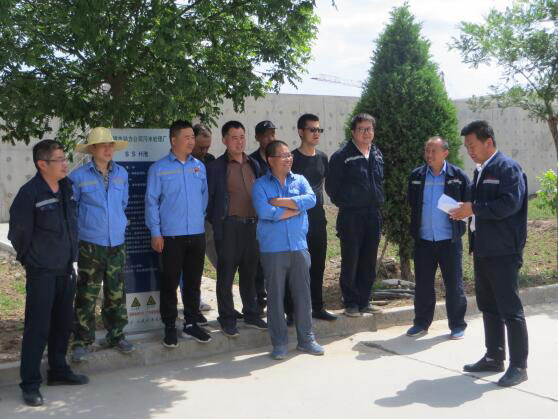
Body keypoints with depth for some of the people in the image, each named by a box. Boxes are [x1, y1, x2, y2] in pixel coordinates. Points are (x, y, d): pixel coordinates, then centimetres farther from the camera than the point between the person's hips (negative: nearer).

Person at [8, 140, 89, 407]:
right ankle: (30, 384, 9)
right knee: (37, 327, -1)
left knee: (63, 323, 16)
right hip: (42, 272, -7)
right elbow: (18, 231, -10)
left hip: (66, 269, 7)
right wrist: (30, 258, 0)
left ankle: (58, 371, 32)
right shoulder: (30, 193, -16)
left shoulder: (67, 187, 5)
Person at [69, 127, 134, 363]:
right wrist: (78, 229, 6)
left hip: (117, 244, 4)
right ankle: (82, 341, 9)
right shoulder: (79, 176, -6)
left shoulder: (121, 174, 7)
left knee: (116, 293, 11)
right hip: (90, 245, -4)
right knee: (87, 295, -1)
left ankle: (116, 335, 25)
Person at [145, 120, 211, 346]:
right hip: (171, 236, -4)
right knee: (170, 282, 3)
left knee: (193, 281, 11)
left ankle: (191, 323, 23)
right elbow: (151, 201, -4)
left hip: (197, 234, 4)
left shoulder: (199, 166, 7)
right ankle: (170, 327, 14)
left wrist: (200, 218, 13)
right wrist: (155, 232, -7)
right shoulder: (159, 168, -4)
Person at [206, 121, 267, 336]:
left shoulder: (253, 164, 12)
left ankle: (251, 314, 26)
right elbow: (209, 198, -3)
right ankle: (227, 319, 12)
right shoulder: (216, 167, -5)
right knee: (226, 274, 3)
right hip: (229, 227, -5)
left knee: (250, 272, 14)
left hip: (252, 225, 5)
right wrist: (216, 223, -6)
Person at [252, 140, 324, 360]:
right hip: (273, 249, -3)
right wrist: (295, 209, -7)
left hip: (299, 246, 3)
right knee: (276, 295, 4)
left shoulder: (300, 180, 10)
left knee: (303, 293, 8)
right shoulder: (261, 185, 0)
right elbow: (264, 211, -17)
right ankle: (279, 342, 15)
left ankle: (306, 339, 21)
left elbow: (311, 199, -9)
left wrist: (280, 202, -12)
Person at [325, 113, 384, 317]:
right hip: (351, 216, -5)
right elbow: (331, 186, -3)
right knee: (350, 261, 0)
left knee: (369, 262, 10)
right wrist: (345, 203, 1)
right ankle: (351, 303, 11)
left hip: (373, 215, 6)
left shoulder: (377, 154, 11)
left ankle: (364, 300, 21)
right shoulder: (342, 156, -8)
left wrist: (378, 201, 14)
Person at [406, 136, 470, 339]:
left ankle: (457, 325, 17)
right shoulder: (416, 176, 5)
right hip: (423, 239, 3)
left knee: (454, 284, 5)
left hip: (449, 239, -3)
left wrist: (456, 214, -10)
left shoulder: (458, 176, -4)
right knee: (422, 284, 10)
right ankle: (421, 322, 23)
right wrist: (415, 227, 7)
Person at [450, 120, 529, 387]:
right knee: (488, 307, 15)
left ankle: (519, 366, 6)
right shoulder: (481, 170, 16)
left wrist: (473, 209, -19)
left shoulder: (508, 168, -11)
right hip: (483, 250, 9)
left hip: (503, 252, -9)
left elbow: (510, 203, -23)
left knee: (510, 309, -3)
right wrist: (465, 210, 4)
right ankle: (494, 357, 27)